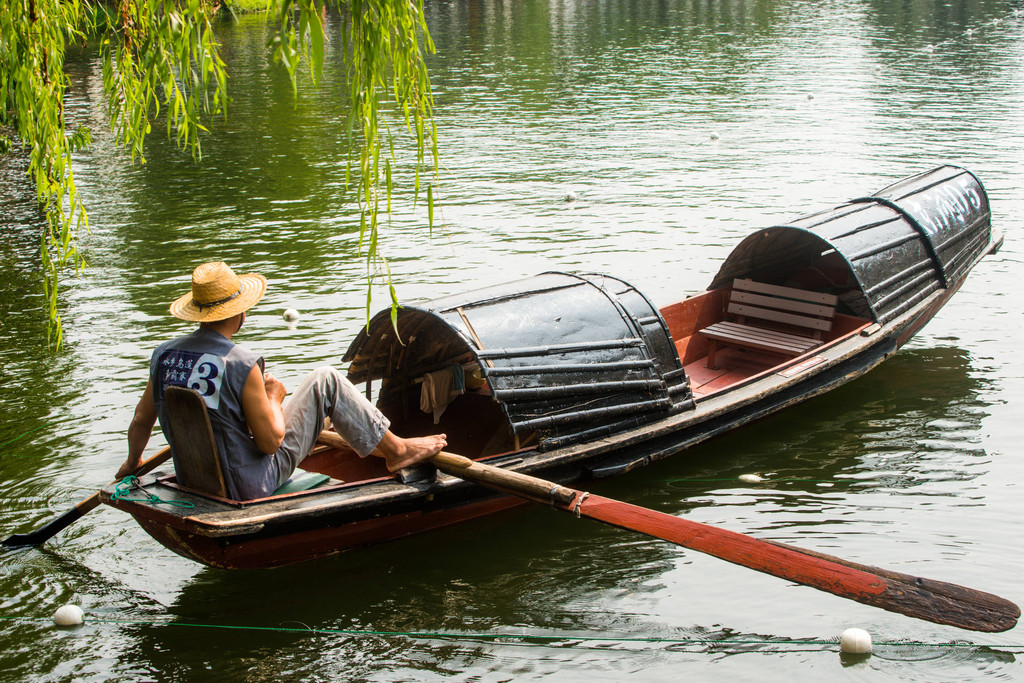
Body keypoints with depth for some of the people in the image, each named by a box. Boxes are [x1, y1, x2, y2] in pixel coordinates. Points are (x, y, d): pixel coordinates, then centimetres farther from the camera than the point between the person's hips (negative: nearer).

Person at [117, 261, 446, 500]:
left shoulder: (163, 354, -5)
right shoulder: (241, 363, -23)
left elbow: (141, 420, 8)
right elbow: (271, 441, -17)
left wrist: (132, 464, 28)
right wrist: (274, 398, 2)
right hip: (250, 489, -7)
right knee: (325, 380, 0)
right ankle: (395, 449, 13)